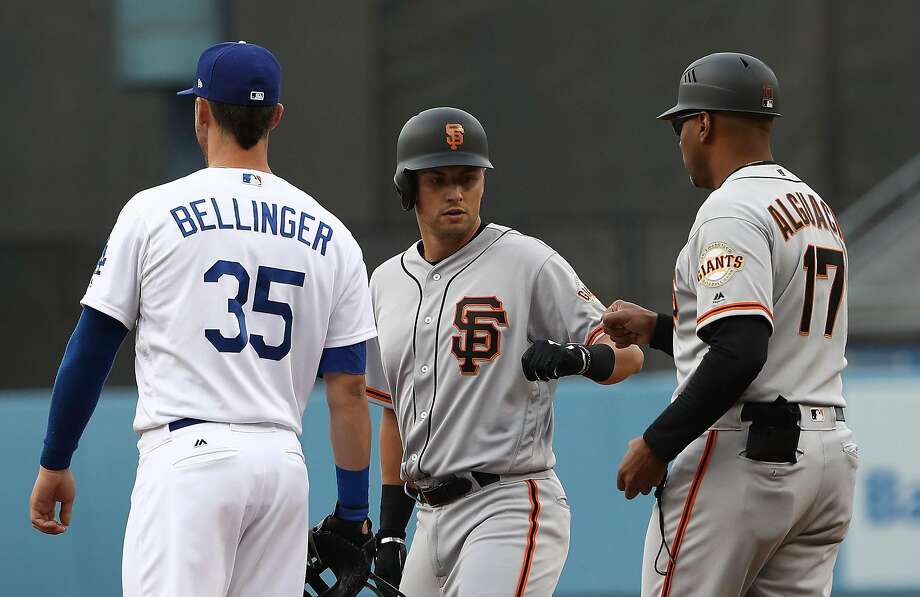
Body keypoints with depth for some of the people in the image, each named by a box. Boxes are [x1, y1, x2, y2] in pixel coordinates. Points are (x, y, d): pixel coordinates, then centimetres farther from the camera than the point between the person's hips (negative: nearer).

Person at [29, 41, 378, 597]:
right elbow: (349, 388, 8)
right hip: (284, 465, 4)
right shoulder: (331, 236, 11)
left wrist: (55, 463, 13)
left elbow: (91, 350, 3)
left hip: (189, 456, -4)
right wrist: (353, 512, 13)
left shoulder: (155, 211, 1)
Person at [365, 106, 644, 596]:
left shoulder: (528, 263, -4)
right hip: (432, 516, 7)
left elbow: (627, 354, -6)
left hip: (511, 506, -7)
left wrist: (575, 358, -28)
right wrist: (390, 531, 15)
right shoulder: (387, 282, 15)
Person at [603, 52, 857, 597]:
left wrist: (657, 445, -17)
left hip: (742, 458, -9)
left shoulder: (732, 210, -12)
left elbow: (739, 354, -23)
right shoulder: (820, 210, 19)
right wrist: (657, 330, 28)